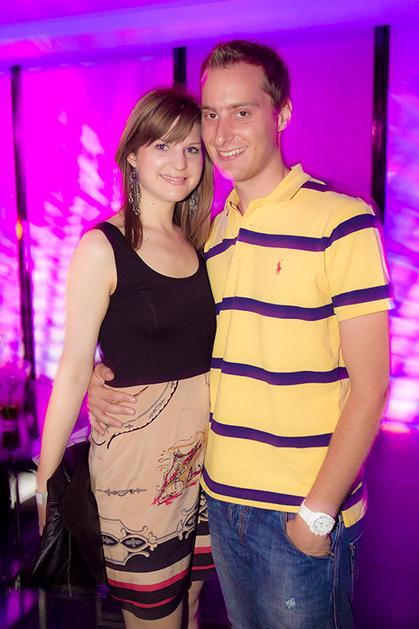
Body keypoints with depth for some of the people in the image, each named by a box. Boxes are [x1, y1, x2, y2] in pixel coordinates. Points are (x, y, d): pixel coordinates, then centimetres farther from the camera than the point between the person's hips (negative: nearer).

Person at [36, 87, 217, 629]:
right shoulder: (103, 248, -11)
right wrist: (45, 482, -9)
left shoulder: (199, 242, 6)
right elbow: (74, 369, -11)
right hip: (135, 448, -5)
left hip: (205, 442, 5)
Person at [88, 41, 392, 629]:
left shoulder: (342, 221, -14)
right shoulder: (212, 233, 5)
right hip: (221, 495, 6)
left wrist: (318, 512, -14)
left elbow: (369, 386, -14)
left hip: (303, 512, -6)